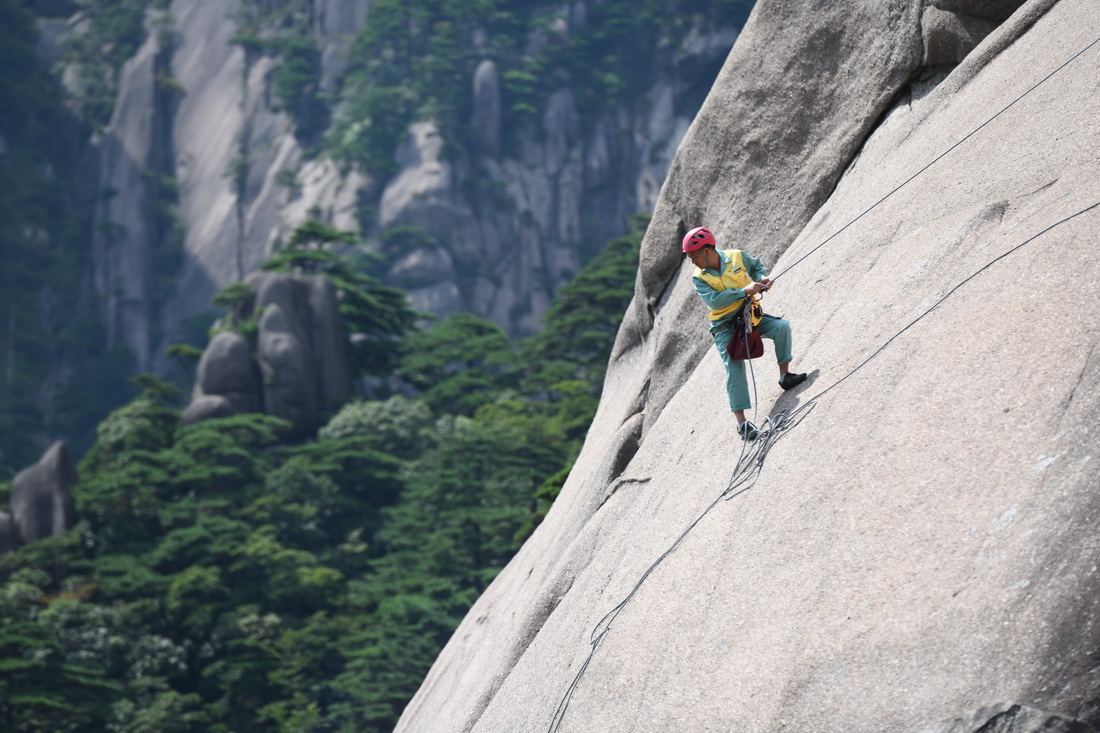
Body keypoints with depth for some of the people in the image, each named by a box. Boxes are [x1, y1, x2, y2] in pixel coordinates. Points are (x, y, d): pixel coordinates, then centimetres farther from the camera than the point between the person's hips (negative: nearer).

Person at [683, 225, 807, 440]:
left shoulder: (737, 257, -4)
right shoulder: (699, 278, -9)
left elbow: (757, 265, 15)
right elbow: (714, 300, -23)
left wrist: (761, 278, -7)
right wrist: (744, 291, -29)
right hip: (725, 327, -3)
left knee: (781, 326, -19)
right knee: (734, 368, -17)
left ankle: (785, 375, -6)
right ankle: (742, 421, -19)